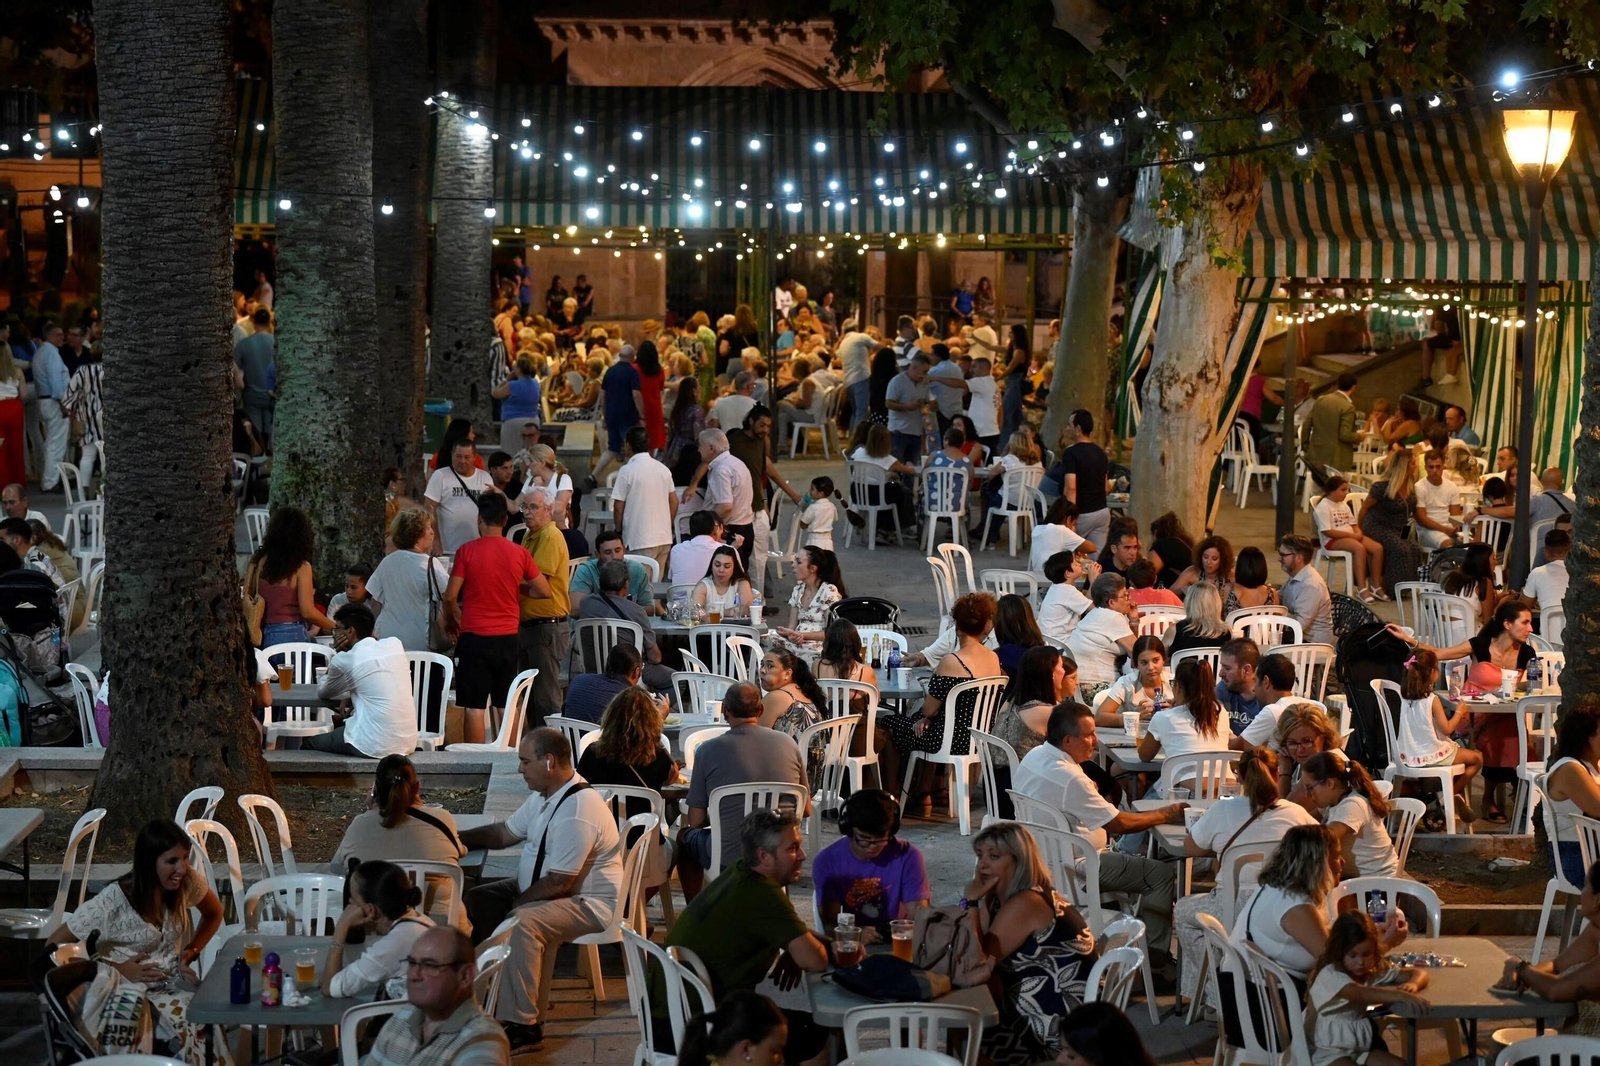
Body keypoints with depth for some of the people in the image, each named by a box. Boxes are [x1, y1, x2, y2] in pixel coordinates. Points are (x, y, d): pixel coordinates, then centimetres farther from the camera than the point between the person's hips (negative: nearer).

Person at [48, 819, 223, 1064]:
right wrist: (118, 970, -13)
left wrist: (191, 952, 0)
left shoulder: (187, 881, -5)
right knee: (186, 1026, -35)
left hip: (174, 984, 4)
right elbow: (55, 946, -11)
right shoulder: (114, 902, -19)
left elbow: (214, 913, 17)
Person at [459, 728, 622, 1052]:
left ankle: (522, 1026, -29)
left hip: (588, 903, -11)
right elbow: (504, 833, 17)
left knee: (521, 923, -34)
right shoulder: (545, 796, 5)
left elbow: (559, 883, -27)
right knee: (476, 900, 7)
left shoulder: (577, 811, -28)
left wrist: (515, 903, -15)